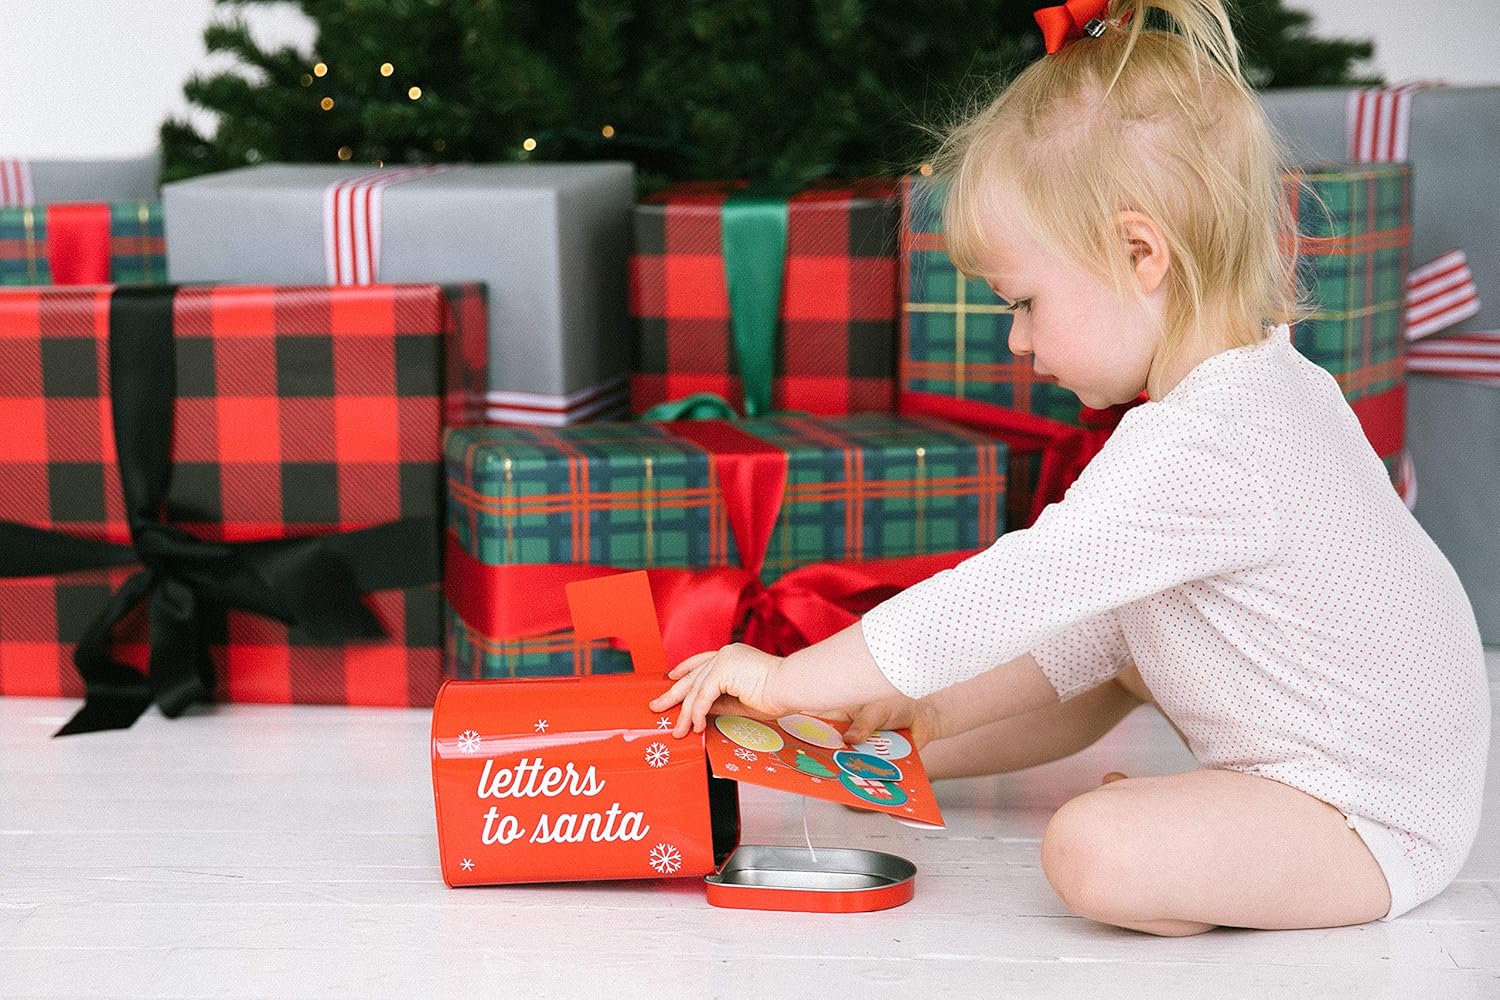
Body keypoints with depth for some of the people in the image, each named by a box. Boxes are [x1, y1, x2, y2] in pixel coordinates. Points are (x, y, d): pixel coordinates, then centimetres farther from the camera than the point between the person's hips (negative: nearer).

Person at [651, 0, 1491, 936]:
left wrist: (791, 677, -15)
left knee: (1098, 854, -28)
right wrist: (915, 714, 7)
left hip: (1364, 823, -10)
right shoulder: (1262, 387, 6)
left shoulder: (1196, 449, -29)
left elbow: (1006, 596, -26)